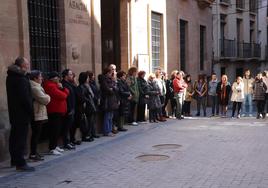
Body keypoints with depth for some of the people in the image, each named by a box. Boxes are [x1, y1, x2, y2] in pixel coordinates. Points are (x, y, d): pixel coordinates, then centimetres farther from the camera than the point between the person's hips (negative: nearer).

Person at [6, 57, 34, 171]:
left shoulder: (11, 76, 11)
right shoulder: (21, 79, -19)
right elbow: (25, 97, -21)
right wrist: (30, 110, -13)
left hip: (13, 113, 10)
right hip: (22, 113, -10)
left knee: (14, 136, 16)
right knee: (21, 138, -6)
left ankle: (14, 160, 26)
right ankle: (20, 163, -4)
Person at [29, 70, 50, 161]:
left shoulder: (36, 86, 17)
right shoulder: (35, 88, -16)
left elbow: (42, 98, 19)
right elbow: (44, 99, -18)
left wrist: (46, 97, 2)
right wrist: (48, 97, 1)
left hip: (38, 114, 10)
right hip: (37, 114, -10)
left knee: (36, 134, 14)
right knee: (36, 134, -7)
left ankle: (33, 152, 20)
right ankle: (33, 154, -3)